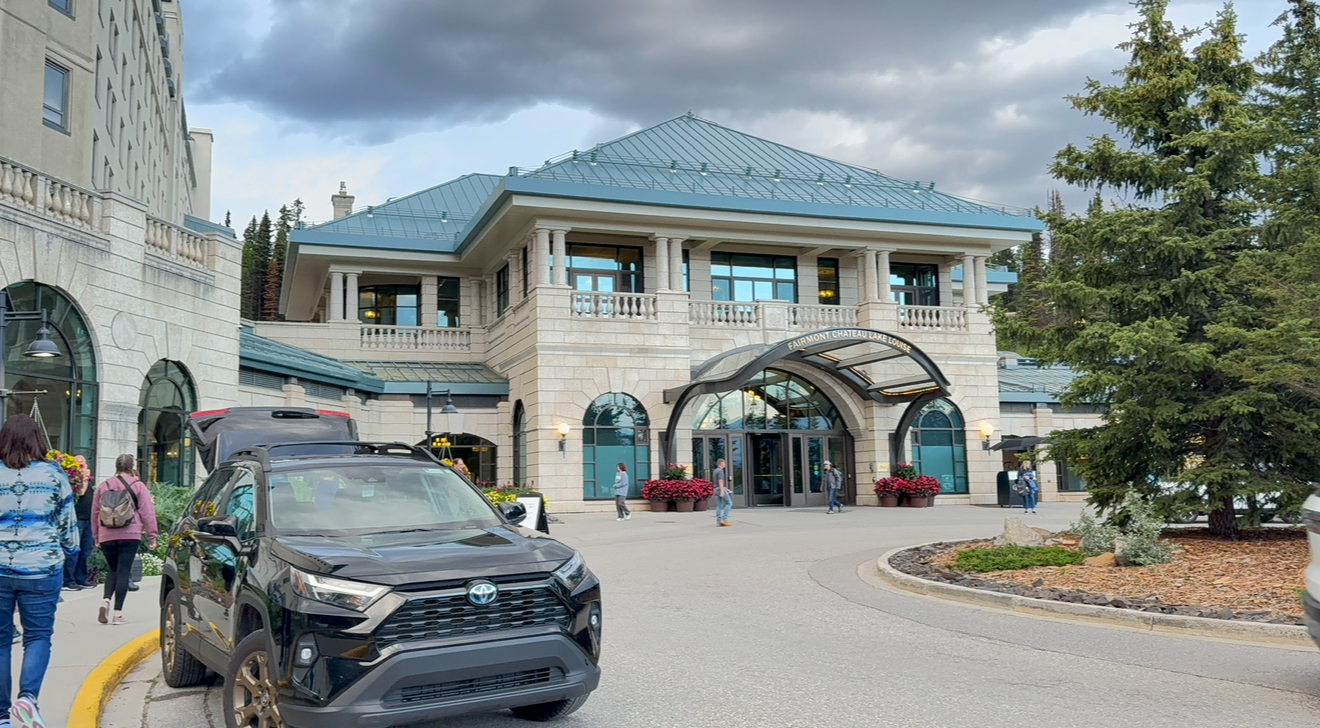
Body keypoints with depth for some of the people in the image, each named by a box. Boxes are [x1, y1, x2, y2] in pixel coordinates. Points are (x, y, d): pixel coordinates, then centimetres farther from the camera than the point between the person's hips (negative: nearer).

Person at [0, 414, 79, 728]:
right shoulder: (54, 475, -1)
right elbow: (68, 524, 4)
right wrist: (69, 550, 21)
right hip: (41, 569, -1)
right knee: (38, 636, 6)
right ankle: (27, 697, -15)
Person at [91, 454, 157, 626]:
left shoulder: (103, 486, 9)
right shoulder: (138, 486, -2)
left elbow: (95, 513, 14)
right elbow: (147, 512, -3)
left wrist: (96, 535, 24)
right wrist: (152, 536, 2)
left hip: (106, 537, 3)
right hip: (130, 536, -3)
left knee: (113, 569, 18)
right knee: (124, 571, 0)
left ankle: (106, 600, -6)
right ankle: (118, 613, -2)